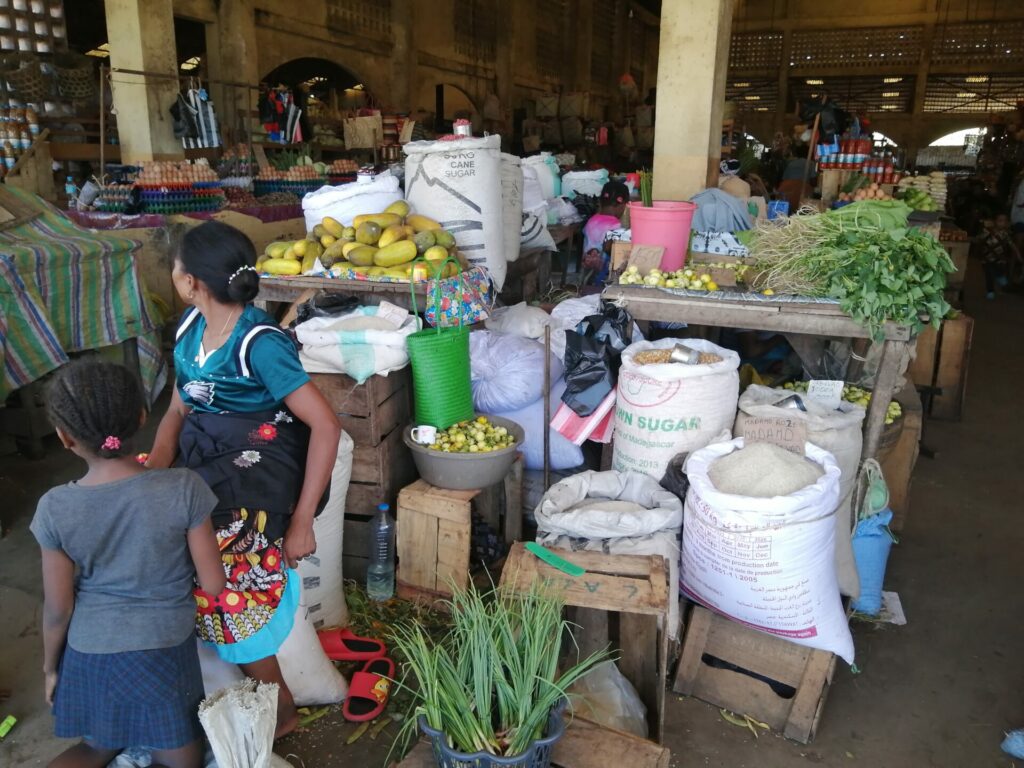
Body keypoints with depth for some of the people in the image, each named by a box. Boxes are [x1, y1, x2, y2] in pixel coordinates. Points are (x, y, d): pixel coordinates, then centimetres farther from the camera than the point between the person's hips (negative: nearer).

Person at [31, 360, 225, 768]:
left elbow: (58, 609, -5)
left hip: (89, 656, 3)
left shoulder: (55, 508, -15)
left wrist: (50, 667, 13)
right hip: (163, 653, -2)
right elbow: (213, 584, -13)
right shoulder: (183, 488, -21)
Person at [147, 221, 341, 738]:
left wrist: (302, 521, -21)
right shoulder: (190, 327, 5)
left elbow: (326, 425, -21)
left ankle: (278, 708, 10)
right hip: (204, 463, 8)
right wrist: (154, 469, -6)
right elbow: (178, 410, 12)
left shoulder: (259, 343, -19)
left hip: (257, 476, -8)